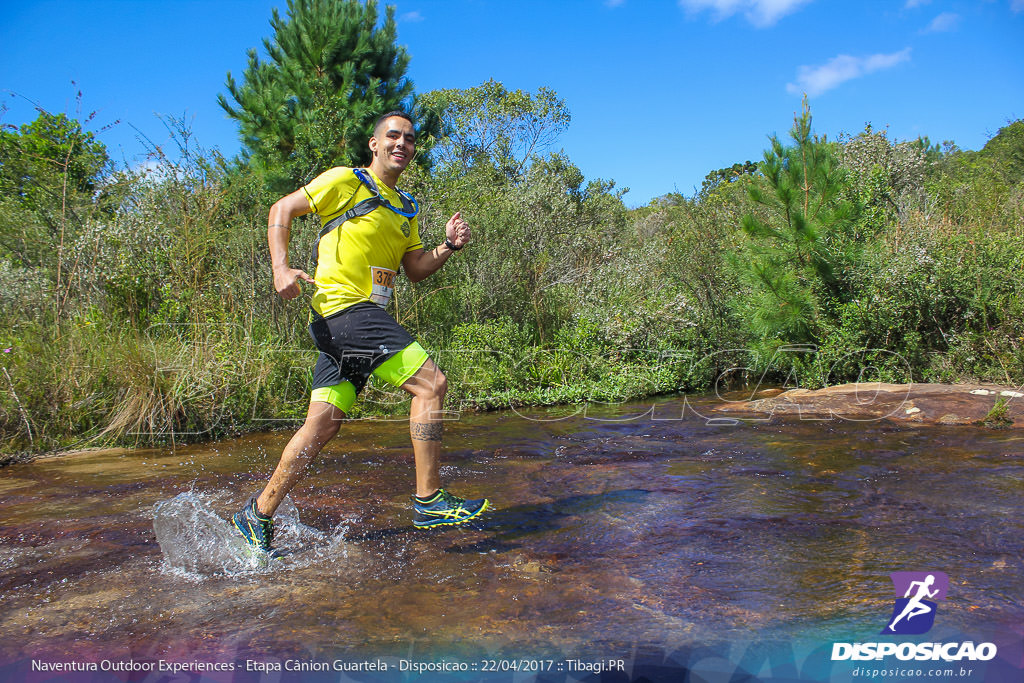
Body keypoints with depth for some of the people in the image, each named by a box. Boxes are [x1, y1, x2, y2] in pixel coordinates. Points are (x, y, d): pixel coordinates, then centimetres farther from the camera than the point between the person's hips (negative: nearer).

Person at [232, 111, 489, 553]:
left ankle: (258, 515, 18)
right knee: (431, 382, -16)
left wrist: (450, 246, 4)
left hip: (365, 316, 8)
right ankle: (428, 501, -8)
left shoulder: (406, 208, 23)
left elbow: (416, 269, 22)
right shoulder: (346, 181, 1)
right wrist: (281, 268, -14)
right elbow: (281, 210, 0)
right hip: (345, 306, -8)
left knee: (323, 425, 6)